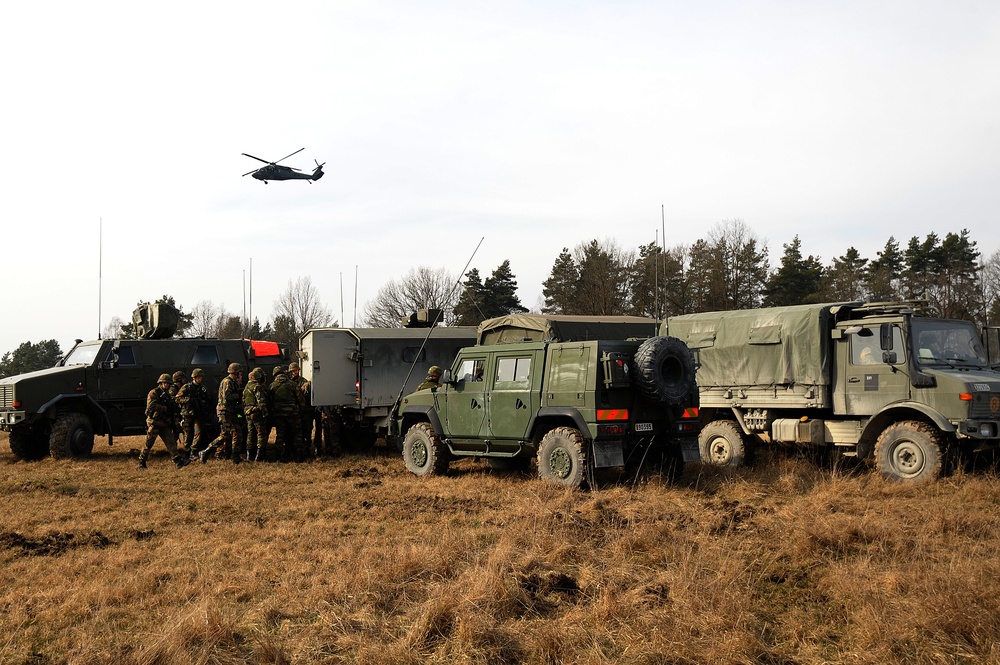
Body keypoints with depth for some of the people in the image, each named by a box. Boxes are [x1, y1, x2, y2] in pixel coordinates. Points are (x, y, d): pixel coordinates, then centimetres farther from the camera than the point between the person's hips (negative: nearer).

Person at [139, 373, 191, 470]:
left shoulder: (168, 395, 17)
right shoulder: (153, 393, -6)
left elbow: (172, 410, 24)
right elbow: (151, 405, -22)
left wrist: (174, 423, 19)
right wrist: (165, 408, -19)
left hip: (165, 424, 6)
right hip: (154, 423, -6)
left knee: (171, 442, -6)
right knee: (148, 444, 1)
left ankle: (178, 461, -14)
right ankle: (141, 463, 13)